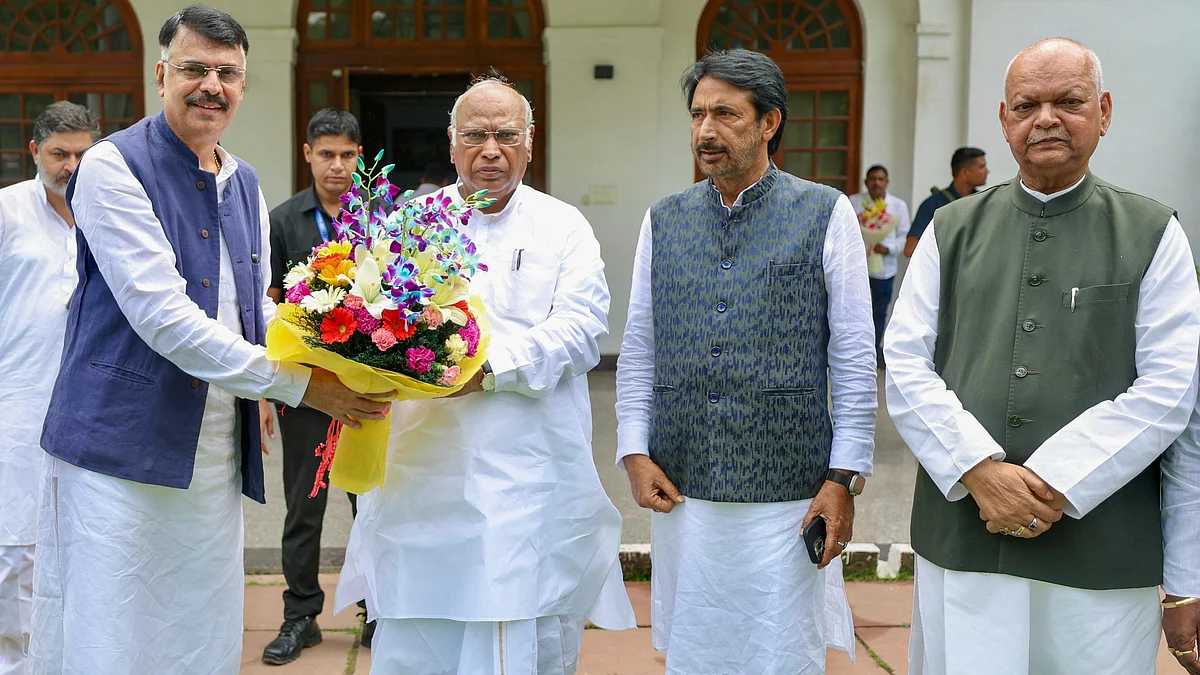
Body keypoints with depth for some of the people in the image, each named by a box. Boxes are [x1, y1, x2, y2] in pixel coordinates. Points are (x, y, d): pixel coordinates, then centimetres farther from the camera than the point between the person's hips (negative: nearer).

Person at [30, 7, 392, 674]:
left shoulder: (245, 185, 14)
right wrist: (296, 384, -20)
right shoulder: (114, 167, -9)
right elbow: (160, 314, -19)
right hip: (119, 448, -6)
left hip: (216, 459, 7)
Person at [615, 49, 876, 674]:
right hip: (681, 493, 3)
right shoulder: (662, 220, 9)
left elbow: (855, 359, -2)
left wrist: (844, 477, -6)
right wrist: (634, 452, 1)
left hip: (788, 494, -3)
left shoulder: (825, 215, -1)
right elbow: (638, 351, 11)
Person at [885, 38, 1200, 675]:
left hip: (1102, 551, -1)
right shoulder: (952, 229, 10)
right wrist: (979, 470, -12)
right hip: (960, 540, 2)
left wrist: (1054, 484, -13)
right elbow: (905, 366, 3)